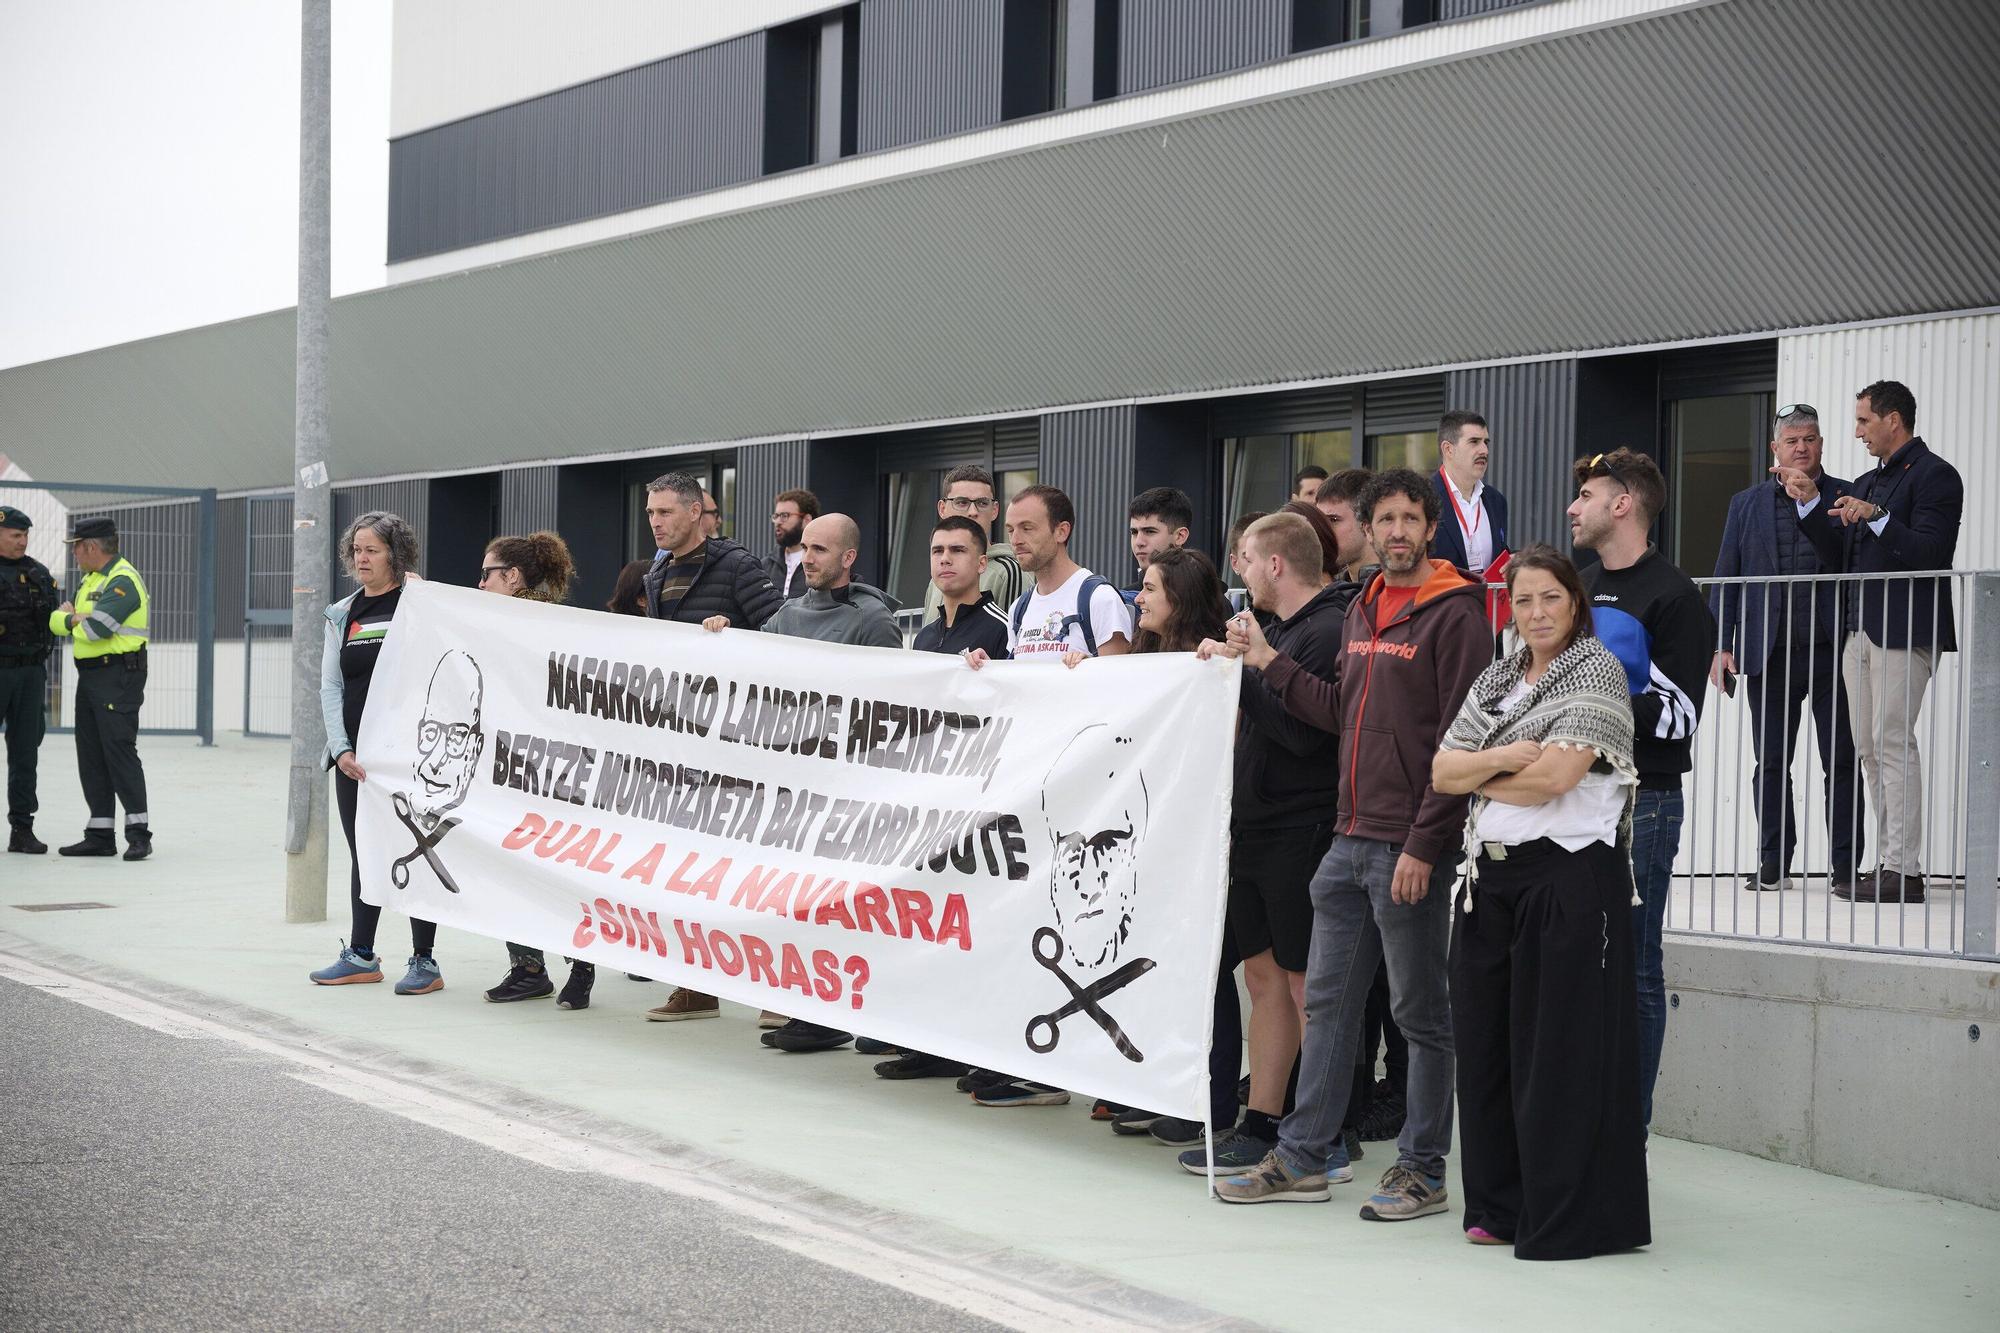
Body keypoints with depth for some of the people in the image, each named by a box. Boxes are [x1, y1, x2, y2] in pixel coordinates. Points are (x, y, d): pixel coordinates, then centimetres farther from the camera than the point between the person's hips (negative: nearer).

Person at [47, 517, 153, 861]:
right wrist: (73, 619, -10)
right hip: (89, 675, 10)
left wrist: (71, 619, -3)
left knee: (119, 750, -11)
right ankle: (100, 835, 13)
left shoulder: (124, 581, -13)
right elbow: (56, 622, 12)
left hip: (118, 677, -10)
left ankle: (139, 834, -9)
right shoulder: (89, 580, 18)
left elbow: (96, 628, -24)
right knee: (90, 756, 9)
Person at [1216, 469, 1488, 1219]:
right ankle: (1304, 1157, 19)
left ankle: (1422, 1170, 9)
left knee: (1420, 1010, 1)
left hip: (1412, 849, -8)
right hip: (1350, 840, 8)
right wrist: (1270, 664, 14)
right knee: (1327, 1000, 11)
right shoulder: (1362, 613, 15)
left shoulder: (1454, 616, -9)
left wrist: (1424, 845, -18)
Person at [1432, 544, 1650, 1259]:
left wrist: (1480, 780, 0)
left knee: (1559, 1052, -5)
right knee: (1486, 1044, 8)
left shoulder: (1596, 672, -4)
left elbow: (1553, 776, -16)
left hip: (1570, 875, -7)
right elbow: (1442, 771, 8)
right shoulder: (1496, 678, 16)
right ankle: (1502, 1208, 18)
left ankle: (1569, 1219, 0)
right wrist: (1500, 758, -10)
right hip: (1492, 878, 7)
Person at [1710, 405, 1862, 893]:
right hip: (1771, 653, 2)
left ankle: (1846, 866, 6)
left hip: (1831, 650, -2)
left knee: (1841, 761, 0)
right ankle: (1774, 866, 13)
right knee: (1771, 764, 6)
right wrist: (1720, 647, 3)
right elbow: (1725, 580, 10)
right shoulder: (1747, 504, 12)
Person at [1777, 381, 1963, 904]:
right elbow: (1838, 560, 20)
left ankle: (1904, 870, -13)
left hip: (1904, 630, -9)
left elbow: (1930, 553, -14)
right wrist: (1810, 503, 11)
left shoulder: (1934, 475, -4)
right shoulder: (1865, 484, 22)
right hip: (1858, 632, 9)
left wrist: (1876, 517, -22)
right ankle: (1887, 861, 9)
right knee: (1869, 748, 6)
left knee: (1892, 739, -13)